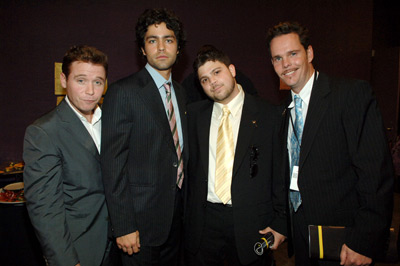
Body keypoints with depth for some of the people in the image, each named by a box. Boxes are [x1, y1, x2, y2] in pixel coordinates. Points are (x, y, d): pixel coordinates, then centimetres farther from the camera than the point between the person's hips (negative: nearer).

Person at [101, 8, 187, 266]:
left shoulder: (179, 91, 9)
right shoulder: (123, 92, -13)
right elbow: (113, 164, -16)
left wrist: (188, 201, 11)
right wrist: (124, 226, -17)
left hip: (177, 212, 7)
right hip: (142, 215, -6)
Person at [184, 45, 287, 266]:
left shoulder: (268, 115, -3)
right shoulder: (194, 114, 5)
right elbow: (189, 165, 9)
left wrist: (280, 223, -3)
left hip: (251, 223, -2)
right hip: (203, 222, 2)